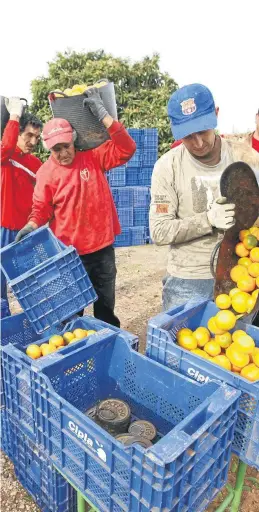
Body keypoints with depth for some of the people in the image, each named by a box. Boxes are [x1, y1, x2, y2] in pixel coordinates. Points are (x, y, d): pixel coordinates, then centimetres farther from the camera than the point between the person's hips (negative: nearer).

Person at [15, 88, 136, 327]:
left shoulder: (93, 157, -2)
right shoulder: (46, 173, -5)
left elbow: (126, 148, -11)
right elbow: (41, 209, 0)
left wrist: (103, 115, -18)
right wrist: (31, 227, -20)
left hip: (102, 248, 2)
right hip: (69, 253, -1)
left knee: (105, 307, 18)